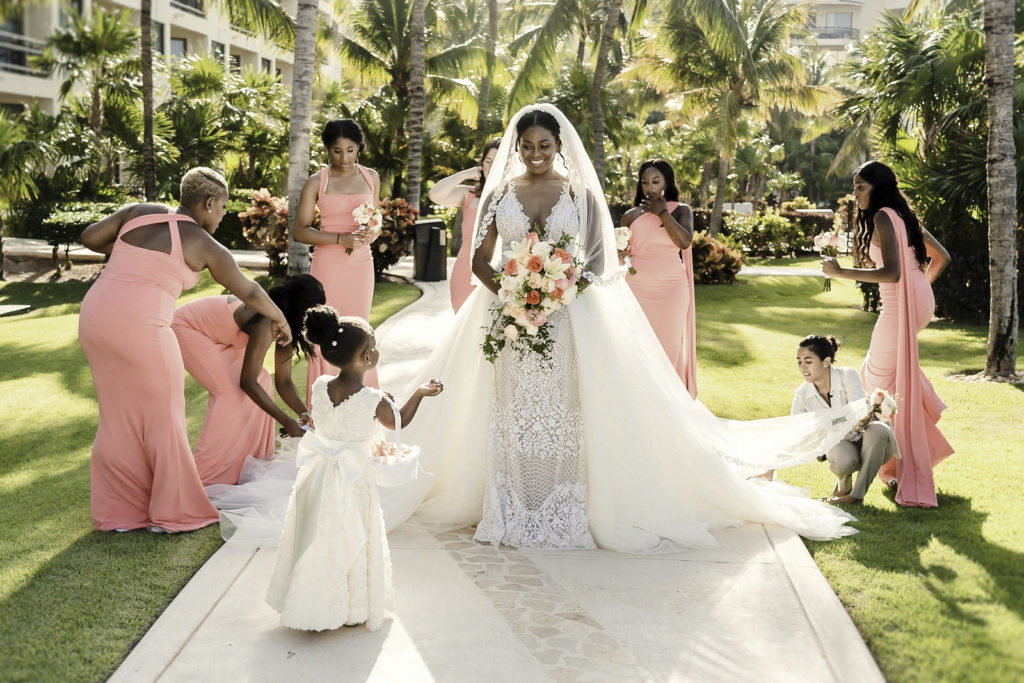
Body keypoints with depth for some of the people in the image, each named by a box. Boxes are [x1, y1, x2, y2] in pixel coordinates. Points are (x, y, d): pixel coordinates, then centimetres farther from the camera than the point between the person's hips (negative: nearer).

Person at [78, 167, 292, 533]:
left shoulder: (139, 211, 13)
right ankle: (173, 510, 17)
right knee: (162, 417, 9)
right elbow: (248, 291, 11)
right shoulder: (204, 245, 1)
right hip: (140, 325, -6)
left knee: (119, 417, 17)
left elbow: (89, 236, 11)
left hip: (95, 315, 7)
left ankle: (119, 509, 25)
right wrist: (280, 320, 26)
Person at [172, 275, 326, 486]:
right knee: (230, 389, -19)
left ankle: (250, 460, 8)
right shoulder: (266, 325, -36)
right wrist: (286, 421, -32)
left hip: (216, 335, 9)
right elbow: (247, 382, -34)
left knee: (261, 381, -2)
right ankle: (208, 477, -12)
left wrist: (304, 413, -18)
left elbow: (283, 381, -3)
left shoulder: (285, 326, -8)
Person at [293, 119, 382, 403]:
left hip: (361, 265, 4)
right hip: (328, 266, -3)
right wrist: (341, 239, -17)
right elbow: (300, 230, -4)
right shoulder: (316, 182, -2)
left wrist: (372, 233, -5)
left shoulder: (371, 177, 9)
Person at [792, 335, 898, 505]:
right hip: (841, 443, 1)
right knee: (843, 461, -37)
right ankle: (843, 484, 1)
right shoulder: (802, 395, -10)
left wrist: (860, 423, -56)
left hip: (870, 443, -1)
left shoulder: (848, 376, -19)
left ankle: (857, 494, -26)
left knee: (878, 429, -38)